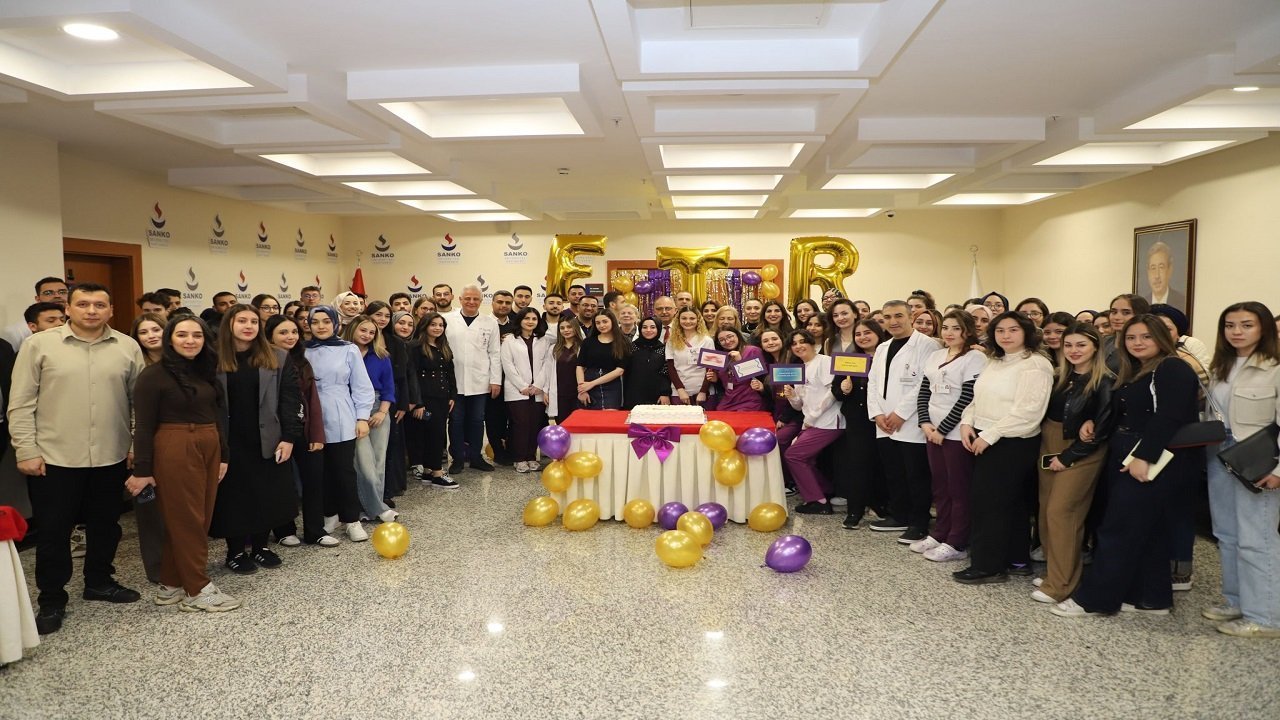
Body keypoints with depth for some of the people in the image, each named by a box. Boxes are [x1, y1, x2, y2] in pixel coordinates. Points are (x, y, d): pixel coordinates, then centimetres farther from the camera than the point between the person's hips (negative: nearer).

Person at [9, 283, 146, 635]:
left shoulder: (128, 347, 2)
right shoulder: (39, 344, -3)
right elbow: (21, 403, -3)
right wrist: (26, 450, -7)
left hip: (110, 457, 2)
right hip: (54, 457, -2)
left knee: (105, 525, 15)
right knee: (53, 530, 7)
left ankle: (99, 581, 34)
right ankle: (51, 599, 21)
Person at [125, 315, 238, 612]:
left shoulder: (207, 372, 12)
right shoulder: (154, 374, -6)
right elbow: (143, 425, -8)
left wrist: (222, 454, 11)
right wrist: (142, 469, -10)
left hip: (209, 449, 7)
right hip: (174, 451, -7)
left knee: (201, 519, 10)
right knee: (186, 520, 0)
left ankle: (170, 585, 23)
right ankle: (198, 590, 8)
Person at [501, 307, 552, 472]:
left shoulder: (544, 341, 12)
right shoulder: (509, 340, 5)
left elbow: (547, 364, 5)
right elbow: (508, 365, -2)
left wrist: (538, 385, -6)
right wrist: (523, 387, -9)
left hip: (538, 391, 2)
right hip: (517, 391, -2)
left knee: (535, 424, 1)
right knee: (521, 423, -6)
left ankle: (531, 457, 11)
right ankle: (520, 459, 2)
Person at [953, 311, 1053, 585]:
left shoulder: (1035, 365, -12)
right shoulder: (994, 362, 16)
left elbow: (1027, 411, -21)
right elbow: (979, 399, 19)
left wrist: (989, 435, -20)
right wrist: (967, 423, 0)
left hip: (1013, 444, -8)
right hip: (986, 441, 8)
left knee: (988, 501, -6)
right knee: (1012, 502, 15)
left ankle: (988, 564, 3)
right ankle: (1017, 559, 24)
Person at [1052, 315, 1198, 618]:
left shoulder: (1173, 370, -11)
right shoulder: (1133, 373, 18)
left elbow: (1167, 418, -21)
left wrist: (1143, 457, -26)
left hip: (1153, 464, -9)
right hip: (1126, 460, 9)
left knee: (1118, 530, -6)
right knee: (1148, 530, 13)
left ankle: (1092, 599, 0)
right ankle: (1153, 598, 21)